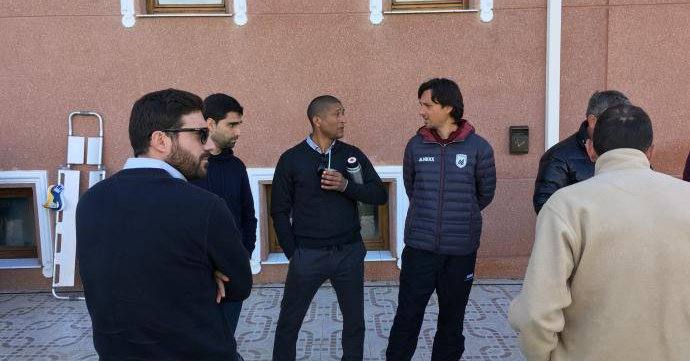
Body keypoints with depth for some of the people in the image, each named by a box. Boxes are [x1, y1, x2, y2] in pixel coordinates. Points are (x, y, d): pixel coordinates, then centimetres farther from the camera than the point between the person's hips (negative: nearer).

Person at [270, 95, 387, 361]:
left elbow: (380, 195, -2)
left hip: (350, 252, 2)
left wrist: (346, 186, -17)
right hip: (307, 254, -2)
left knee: (355, 319, 14)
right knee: (289, 321, 10)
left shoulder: (353, 155, 2)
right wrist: (292, 252, -3)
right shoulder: (291, 159, -4)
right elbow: (279, 210, 0)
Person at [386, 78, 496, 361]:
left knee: (452, 319, 14)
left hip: (461, 250, 0)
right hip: (419, 247, 1)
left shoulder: (478, 148, -6)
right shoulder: (416, 146, -1)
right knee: (407, 316, 5)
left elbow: (485, 194, 6)